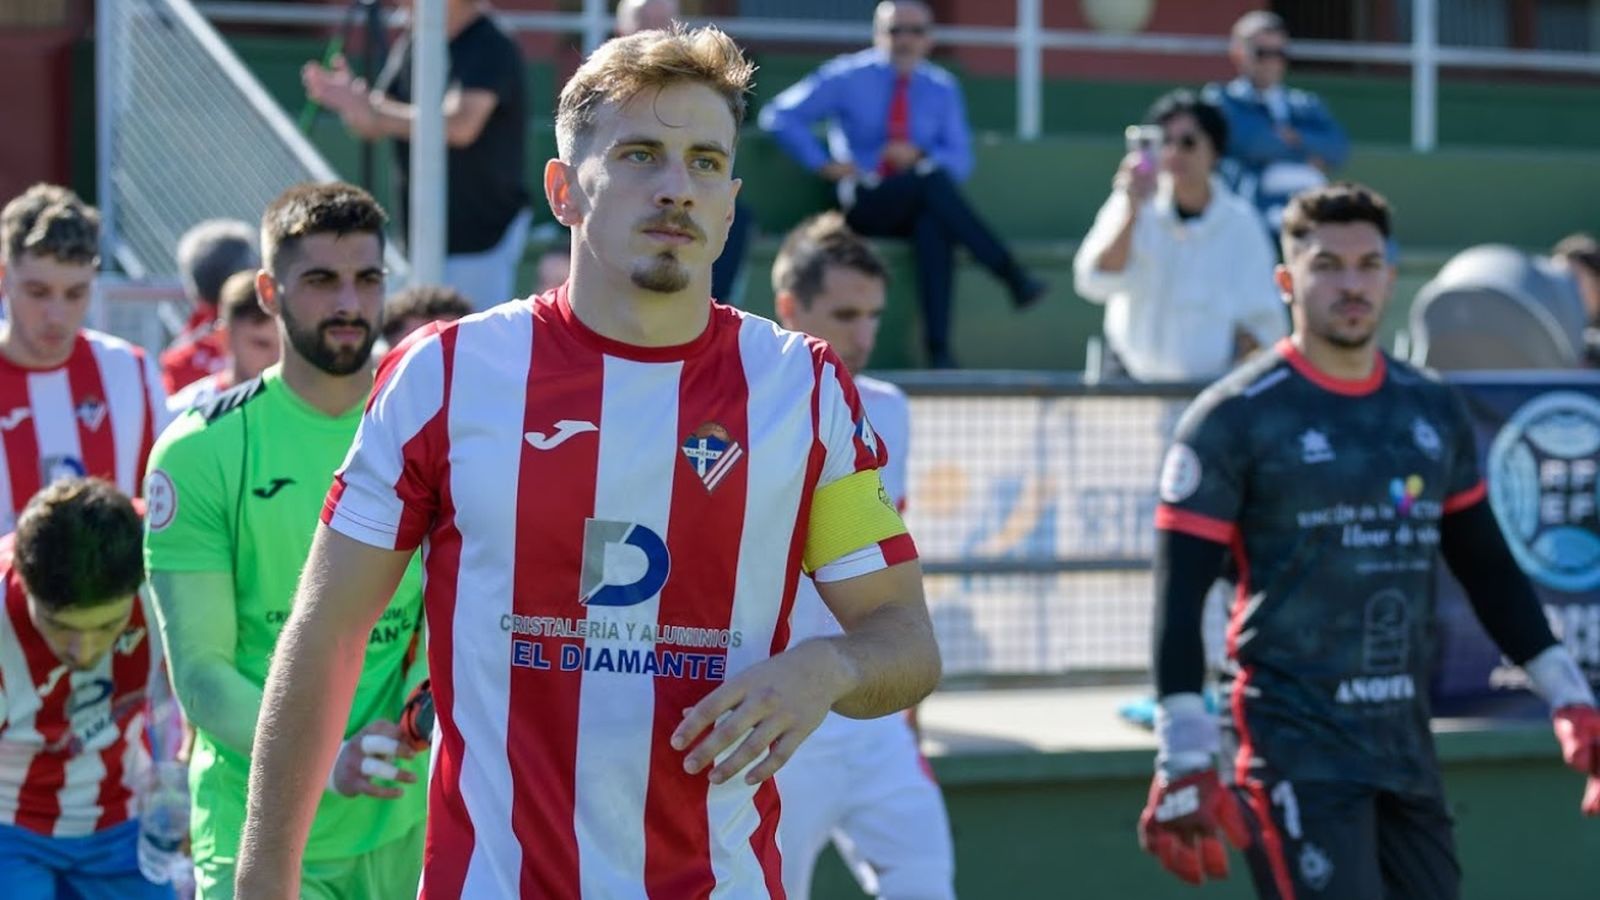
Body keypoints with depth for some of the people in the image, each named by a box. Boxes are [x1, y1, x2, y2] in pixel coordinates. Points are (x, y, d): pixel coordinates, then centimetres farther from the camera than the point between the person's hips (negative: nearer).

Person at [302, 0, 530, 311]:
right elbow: (372, 126, 11)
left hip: (482, 233, -8)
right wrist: (347, 99, -12)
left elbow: (460, 125, -30)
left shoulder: (492, 49, -15)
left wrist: (372, 109, -30)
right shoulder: (412, 46, 8)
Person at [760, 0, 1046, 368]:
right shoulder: (847, 78, 5)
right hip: (864, 206, -2)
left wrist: (919, 156, -12)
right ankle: (1014, 278, -39)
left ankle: (938, 349, -45)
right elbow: (780, 116, 2)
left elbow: (961, 161, 9)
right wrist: (824, 164, -9)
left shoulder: (942, 89, 13)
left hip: (920, 207, 2)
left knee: (935, 225, -38)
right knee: (933, 179, -35)